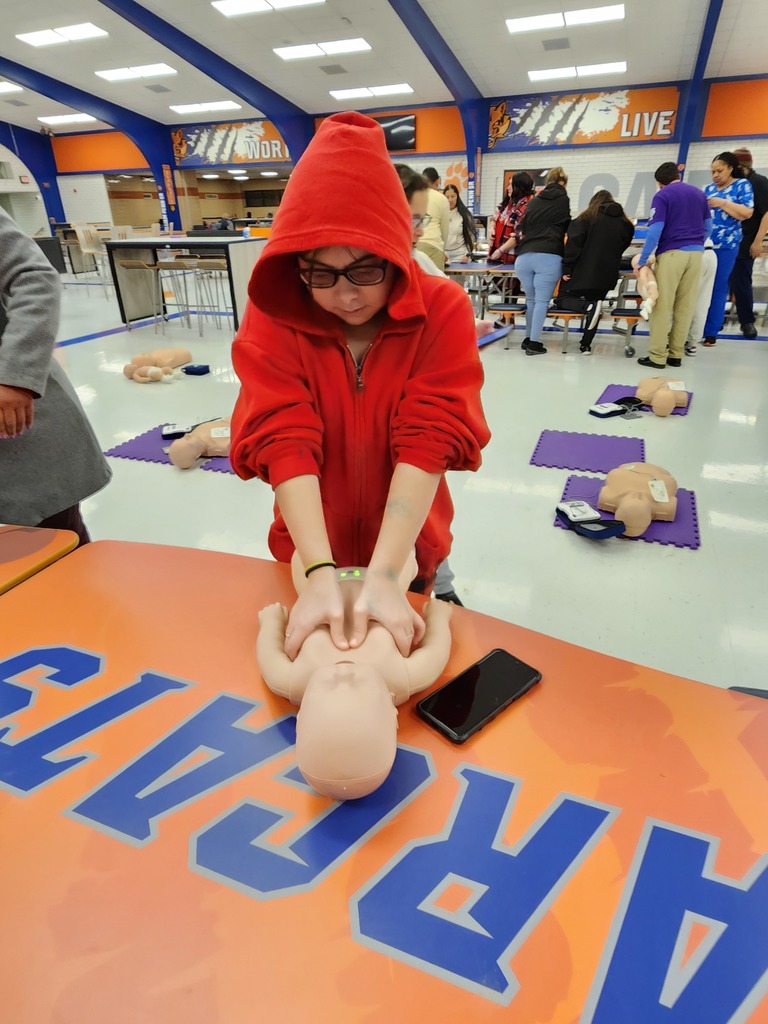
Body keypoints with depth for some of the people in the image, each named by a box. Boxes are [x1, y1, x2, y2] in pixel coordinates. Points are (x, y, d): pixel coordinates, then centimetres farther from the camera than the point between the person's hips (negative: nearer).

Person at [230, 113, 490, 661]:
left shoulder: (443, 308, -17)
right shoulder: (273, 317, -15)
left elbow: (428, 442, -26)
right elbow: (285, 442, -24)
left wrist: (384, 576, -33)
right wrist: (320, 573, -33)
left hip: (407, 552, 0)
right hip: (310, 554, 1)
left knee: (415, 660, 23)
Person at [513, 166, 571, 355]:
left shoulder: (533, 201, 21)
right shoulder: (563, 199, 9)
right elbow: (567, 228, 18)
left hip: (523, 256, 4)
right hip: (548, 256, -4)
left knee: (530, 299, 16)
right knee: (542, 300, -3)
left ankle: (528, 339, 19)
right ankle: (534, 343, -7)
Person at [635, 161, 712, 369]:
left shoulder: (662, 196, -1)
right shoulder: (699, 194, 16)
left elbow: (655, 230, -11)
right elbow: (708, 226, 18)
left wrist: (642, 260, -8)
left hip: (672, 253, -5)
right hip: (696, 253, 6)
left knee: (663, 306, -3)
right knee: (685, 306, 7)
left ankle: (658, 356, -4)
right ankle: (676, 354, 10)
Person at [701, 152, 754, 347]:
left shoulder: (742, 185, 1)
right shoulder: (709, 188, 15)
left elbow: (746, 213, -9)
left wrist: (722, 203, -12)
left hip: (725, 245, -4)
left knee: (718, 287, -1)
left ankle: (711, 332, 3)